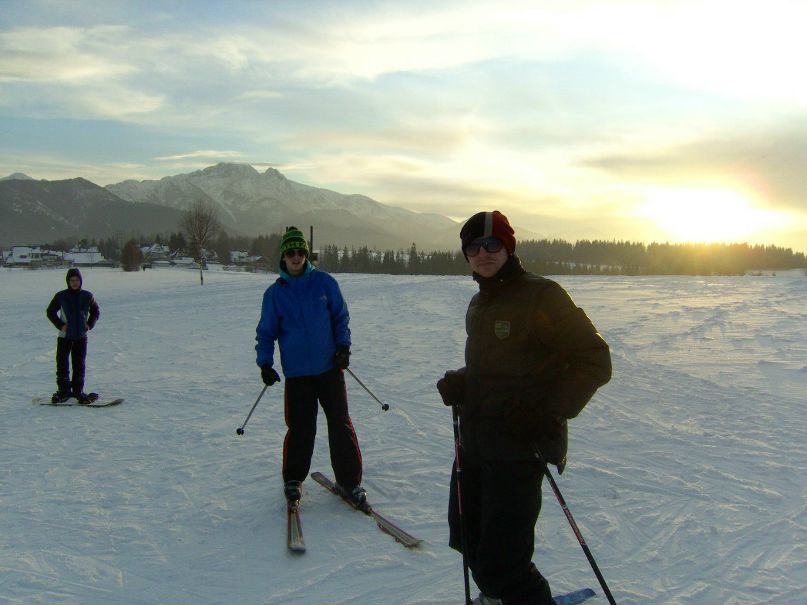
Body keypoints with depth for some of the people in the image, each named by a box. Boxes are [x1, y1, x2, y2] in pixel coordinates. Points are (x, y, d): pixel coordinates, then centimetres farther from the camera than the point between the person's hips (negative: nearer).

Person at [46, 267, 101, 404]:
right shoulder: (61, 296, -3)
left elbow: (96, 311, 14)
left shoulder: (87, 296, 1)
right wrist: (60, 325, -6)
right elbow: (50, 311, 5)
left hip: (81, 336, 1)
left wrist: (90, 324, 0)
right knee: (62, 363, 1)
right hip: (64, 336, -1)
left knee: (79, 364, 5)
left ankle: (78, 390, 15)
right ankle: (63, 390, 11)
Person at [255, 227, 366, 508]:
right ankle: (293, 479, 26)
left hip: (330, 368, 0)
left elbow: (341, 316, 9)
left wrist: (343, 345, -4)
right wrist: (265, 363, -2)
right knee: (300, 429, 5)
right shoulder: (275, 293, 4)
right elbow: (266, 331, 9)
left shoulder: (325, 282, 2)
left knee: (340, 424, 0)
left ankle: (349, 481, 12)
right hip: (296, 372, 0)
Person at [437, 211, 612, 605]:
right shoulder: (479, 303, 12)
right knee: (468, 538, 23)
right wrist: (458, 383, 4)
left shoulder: (540, 296, -13)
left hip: (519, 447, -8)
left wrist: (553, 411, -24)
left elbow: (594, 361, -14)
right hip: (474, 442, 9)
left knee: (500, 563, -7)